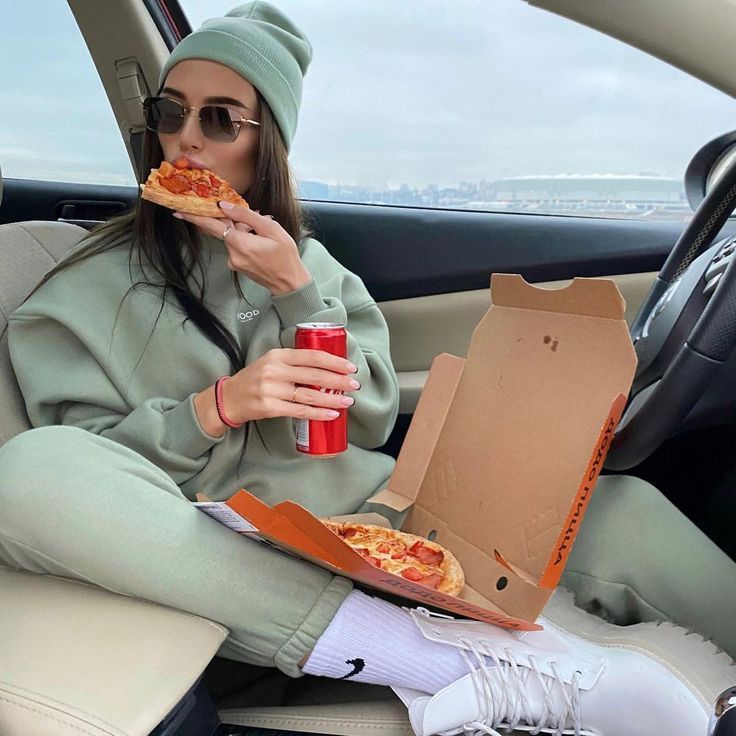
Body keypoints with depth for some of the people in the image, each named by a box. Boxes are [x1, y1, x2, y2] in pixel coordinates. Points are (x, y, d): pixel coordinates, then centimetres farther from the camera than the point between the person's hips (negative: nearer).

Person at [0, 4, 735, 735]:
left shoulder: (308, 263, 12)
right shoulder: (91, 287, 7)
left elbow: (369, 422, 4)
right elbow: (89, 468, -1)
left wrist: (295, 291, -9)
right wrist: (216, 409, -19)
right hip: (210, 560, 0)